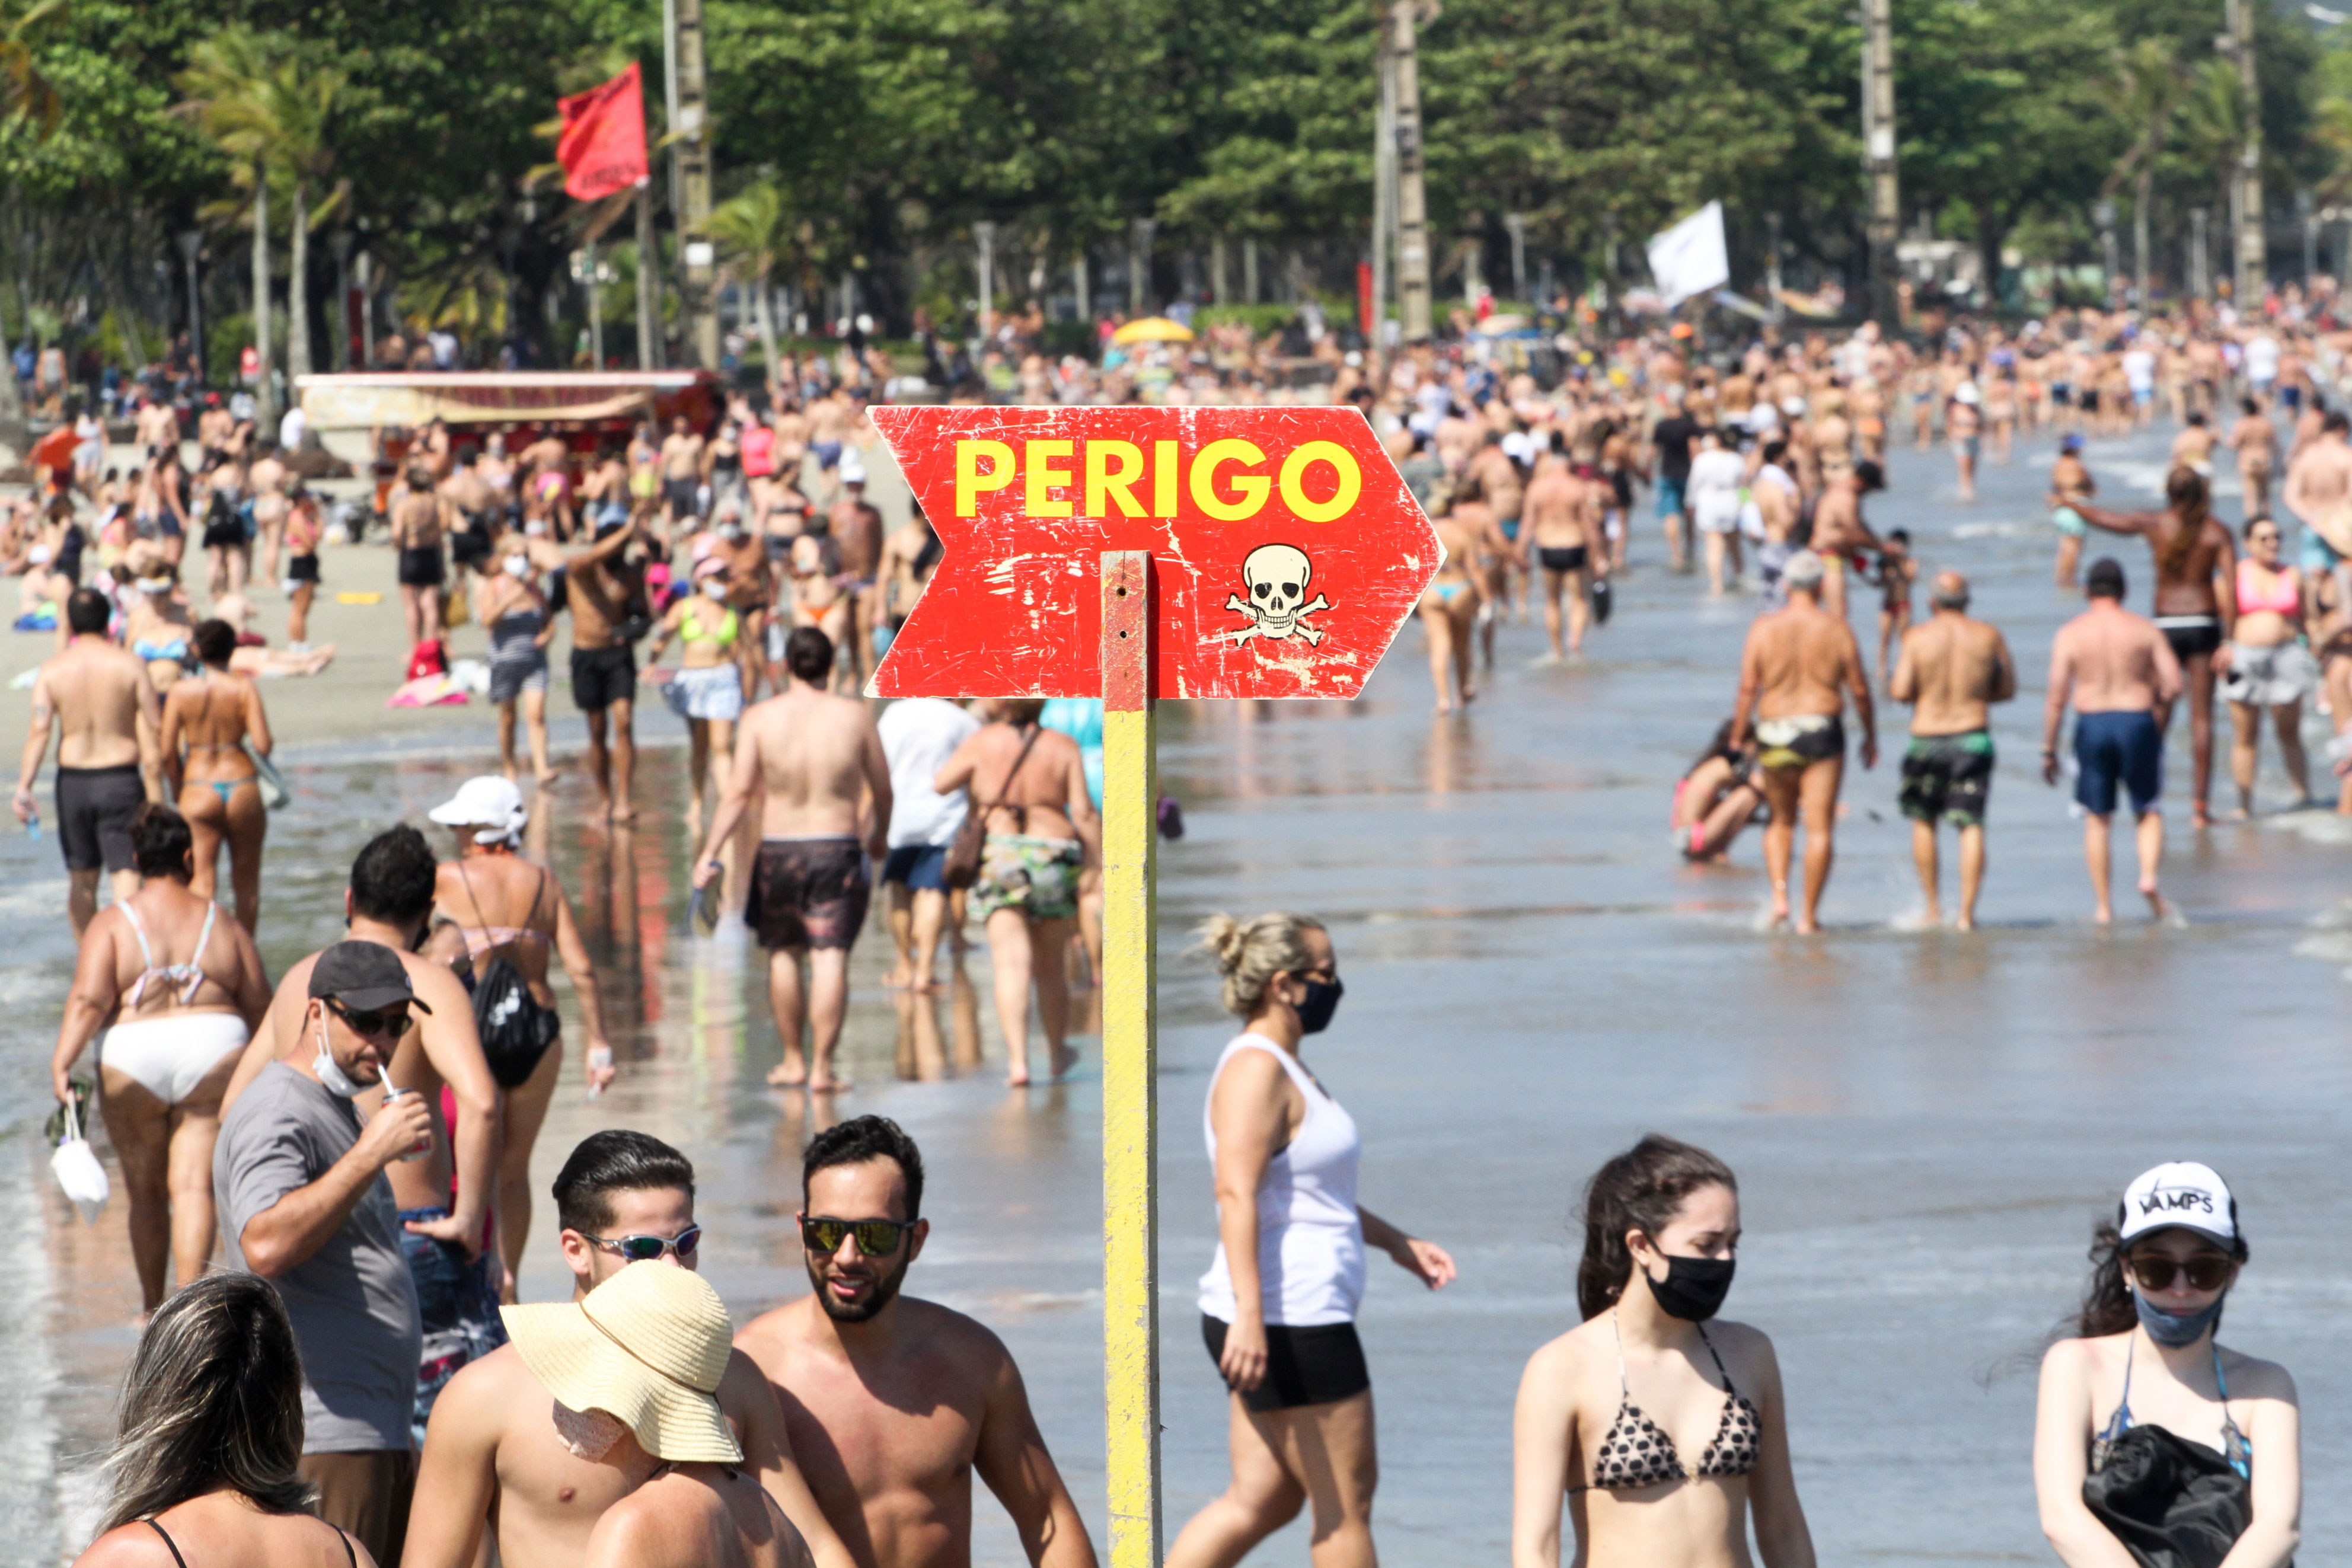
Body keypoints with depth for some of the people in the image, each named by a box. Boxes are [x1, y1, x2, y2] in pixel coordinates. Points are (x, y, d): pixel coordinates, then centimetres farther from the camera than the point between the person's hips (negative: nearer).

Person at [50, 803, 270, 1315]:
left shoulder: (113, 923, 1)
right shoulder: (221, 924, 6)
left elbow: (89, 1001, -13)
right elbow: (260, 1007, 9)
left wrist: (62, 1062, -17)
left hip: (133, 1061, 0)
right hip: (213, 1053, 0)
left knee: (145, 1191, 14)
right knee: (195, 1186, -3)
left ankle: (152, 1306, 26)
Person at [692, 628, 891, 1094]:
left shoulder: (760, 718, -5)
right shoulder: (855, 716, -3)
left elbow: (738, 792, -9)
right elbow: (882, 790, 5)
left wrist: (710, 851, -5)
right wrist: (879, 837, 24)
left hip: (778, 848, 1)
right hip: (838, 847, -1)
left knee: (784, 954, 16)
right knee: (830, 958, -2)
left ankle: (793, 1061, 22)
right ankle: (823, 1067, -7)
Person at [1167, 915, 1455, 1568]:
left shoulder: (1282, 1068, 19)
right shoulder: (1257, 1070, -14)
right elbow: (1237, 1195, -25)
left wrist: (1398, 1243, 33)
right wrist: (1249, 1313, -32)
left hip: (1281, 1322, 10)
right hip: (1289, 1319, -10)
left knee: (1263, 1500, 9)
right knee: (1346, 1501, 0)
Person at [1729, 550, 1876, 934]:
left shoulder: (1764, 627, -2)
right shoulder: (1836, 629, -4)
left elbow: (1747, 689, -3)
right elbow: (1859, 689, -1)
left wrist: (1736, 740, 4)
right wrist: (1870, 737, 12)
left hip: (1774, 732, 2)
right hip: (1822, 730, -2)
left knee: (1780, 821, 20)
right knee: (1819, 828, 2)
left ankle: (1779, 896, 2)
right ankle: (1808, 916, 0)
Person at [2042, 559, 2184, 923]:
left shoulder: (2070, 634, -1)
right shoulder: (2146, 631, 1)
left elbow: (2056, 699, -5)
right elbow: (2174, 685, -5)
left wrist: (2048, 750, 2)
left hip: (2091, 726, 0)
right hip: (2137, 722, 0)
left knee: (2097, 818, 12)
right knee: (2148, 811, 16)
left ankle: (2104, 906, 9)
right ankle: (2149, 875, -9)